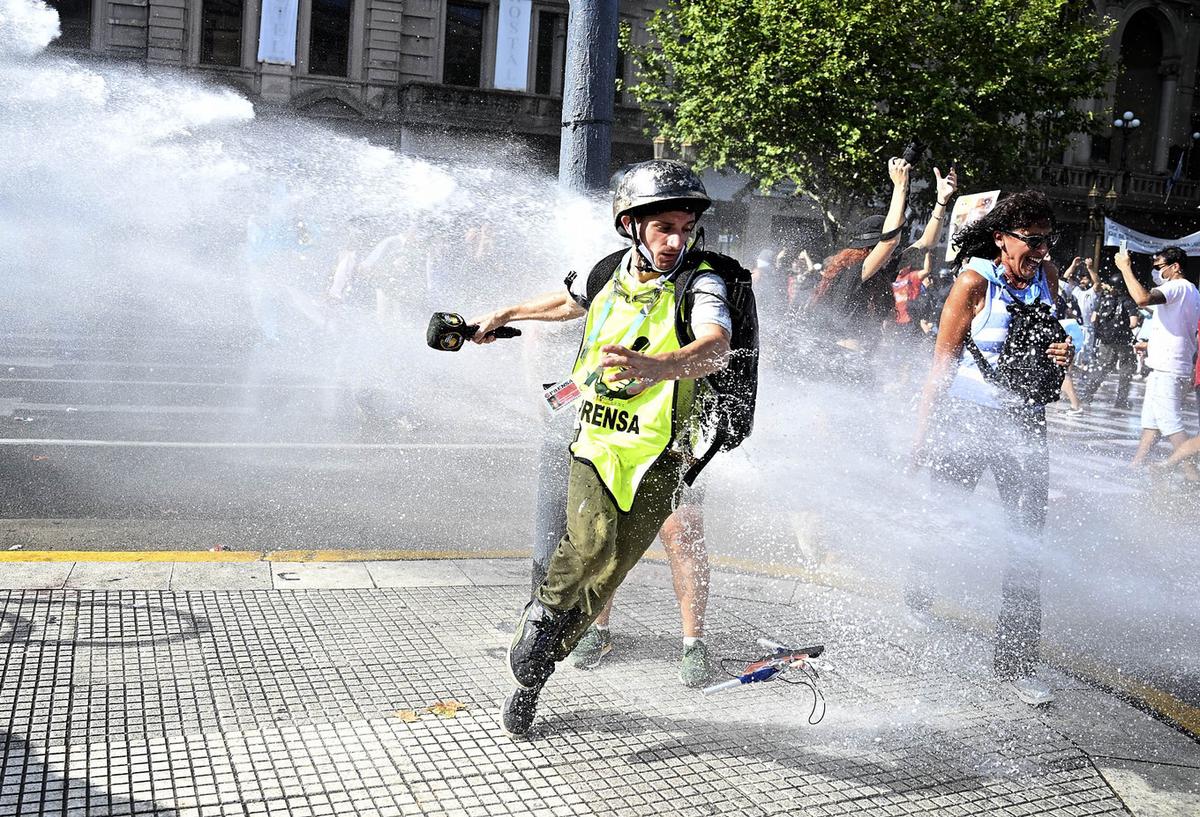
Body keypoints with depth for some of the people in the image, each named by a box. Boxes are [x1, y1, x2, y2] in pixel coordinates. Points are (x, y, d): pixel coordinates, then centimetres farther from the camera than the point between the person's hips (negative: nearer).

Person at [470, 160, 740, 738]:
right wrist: (504, 315, 39)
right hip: (596, 445, 2)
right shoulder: (613, 275, 4)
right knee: (593, 545, -24)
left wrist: (658, 367, -53)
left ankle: (532, 674, 20)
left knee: (605, 577, -1)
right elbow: (570, 302, 28)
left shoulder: (701, 282, -11)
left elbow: (717, 348, -33)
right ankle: (543, 609, 6)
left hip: (656, 457, -2)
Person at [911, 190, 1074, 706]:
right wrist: (923, 432, -10)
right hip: (966, 417, -4)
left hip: (1024, 421, 4)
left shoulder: (1046, 276, 4)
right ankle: (917, 601, 40)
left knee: (1028, 538, 0)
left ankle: (1015, 661, 8)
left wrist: (1062, 355, -5)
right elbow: (943, 360, -10)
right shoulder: (975, 280, -12)